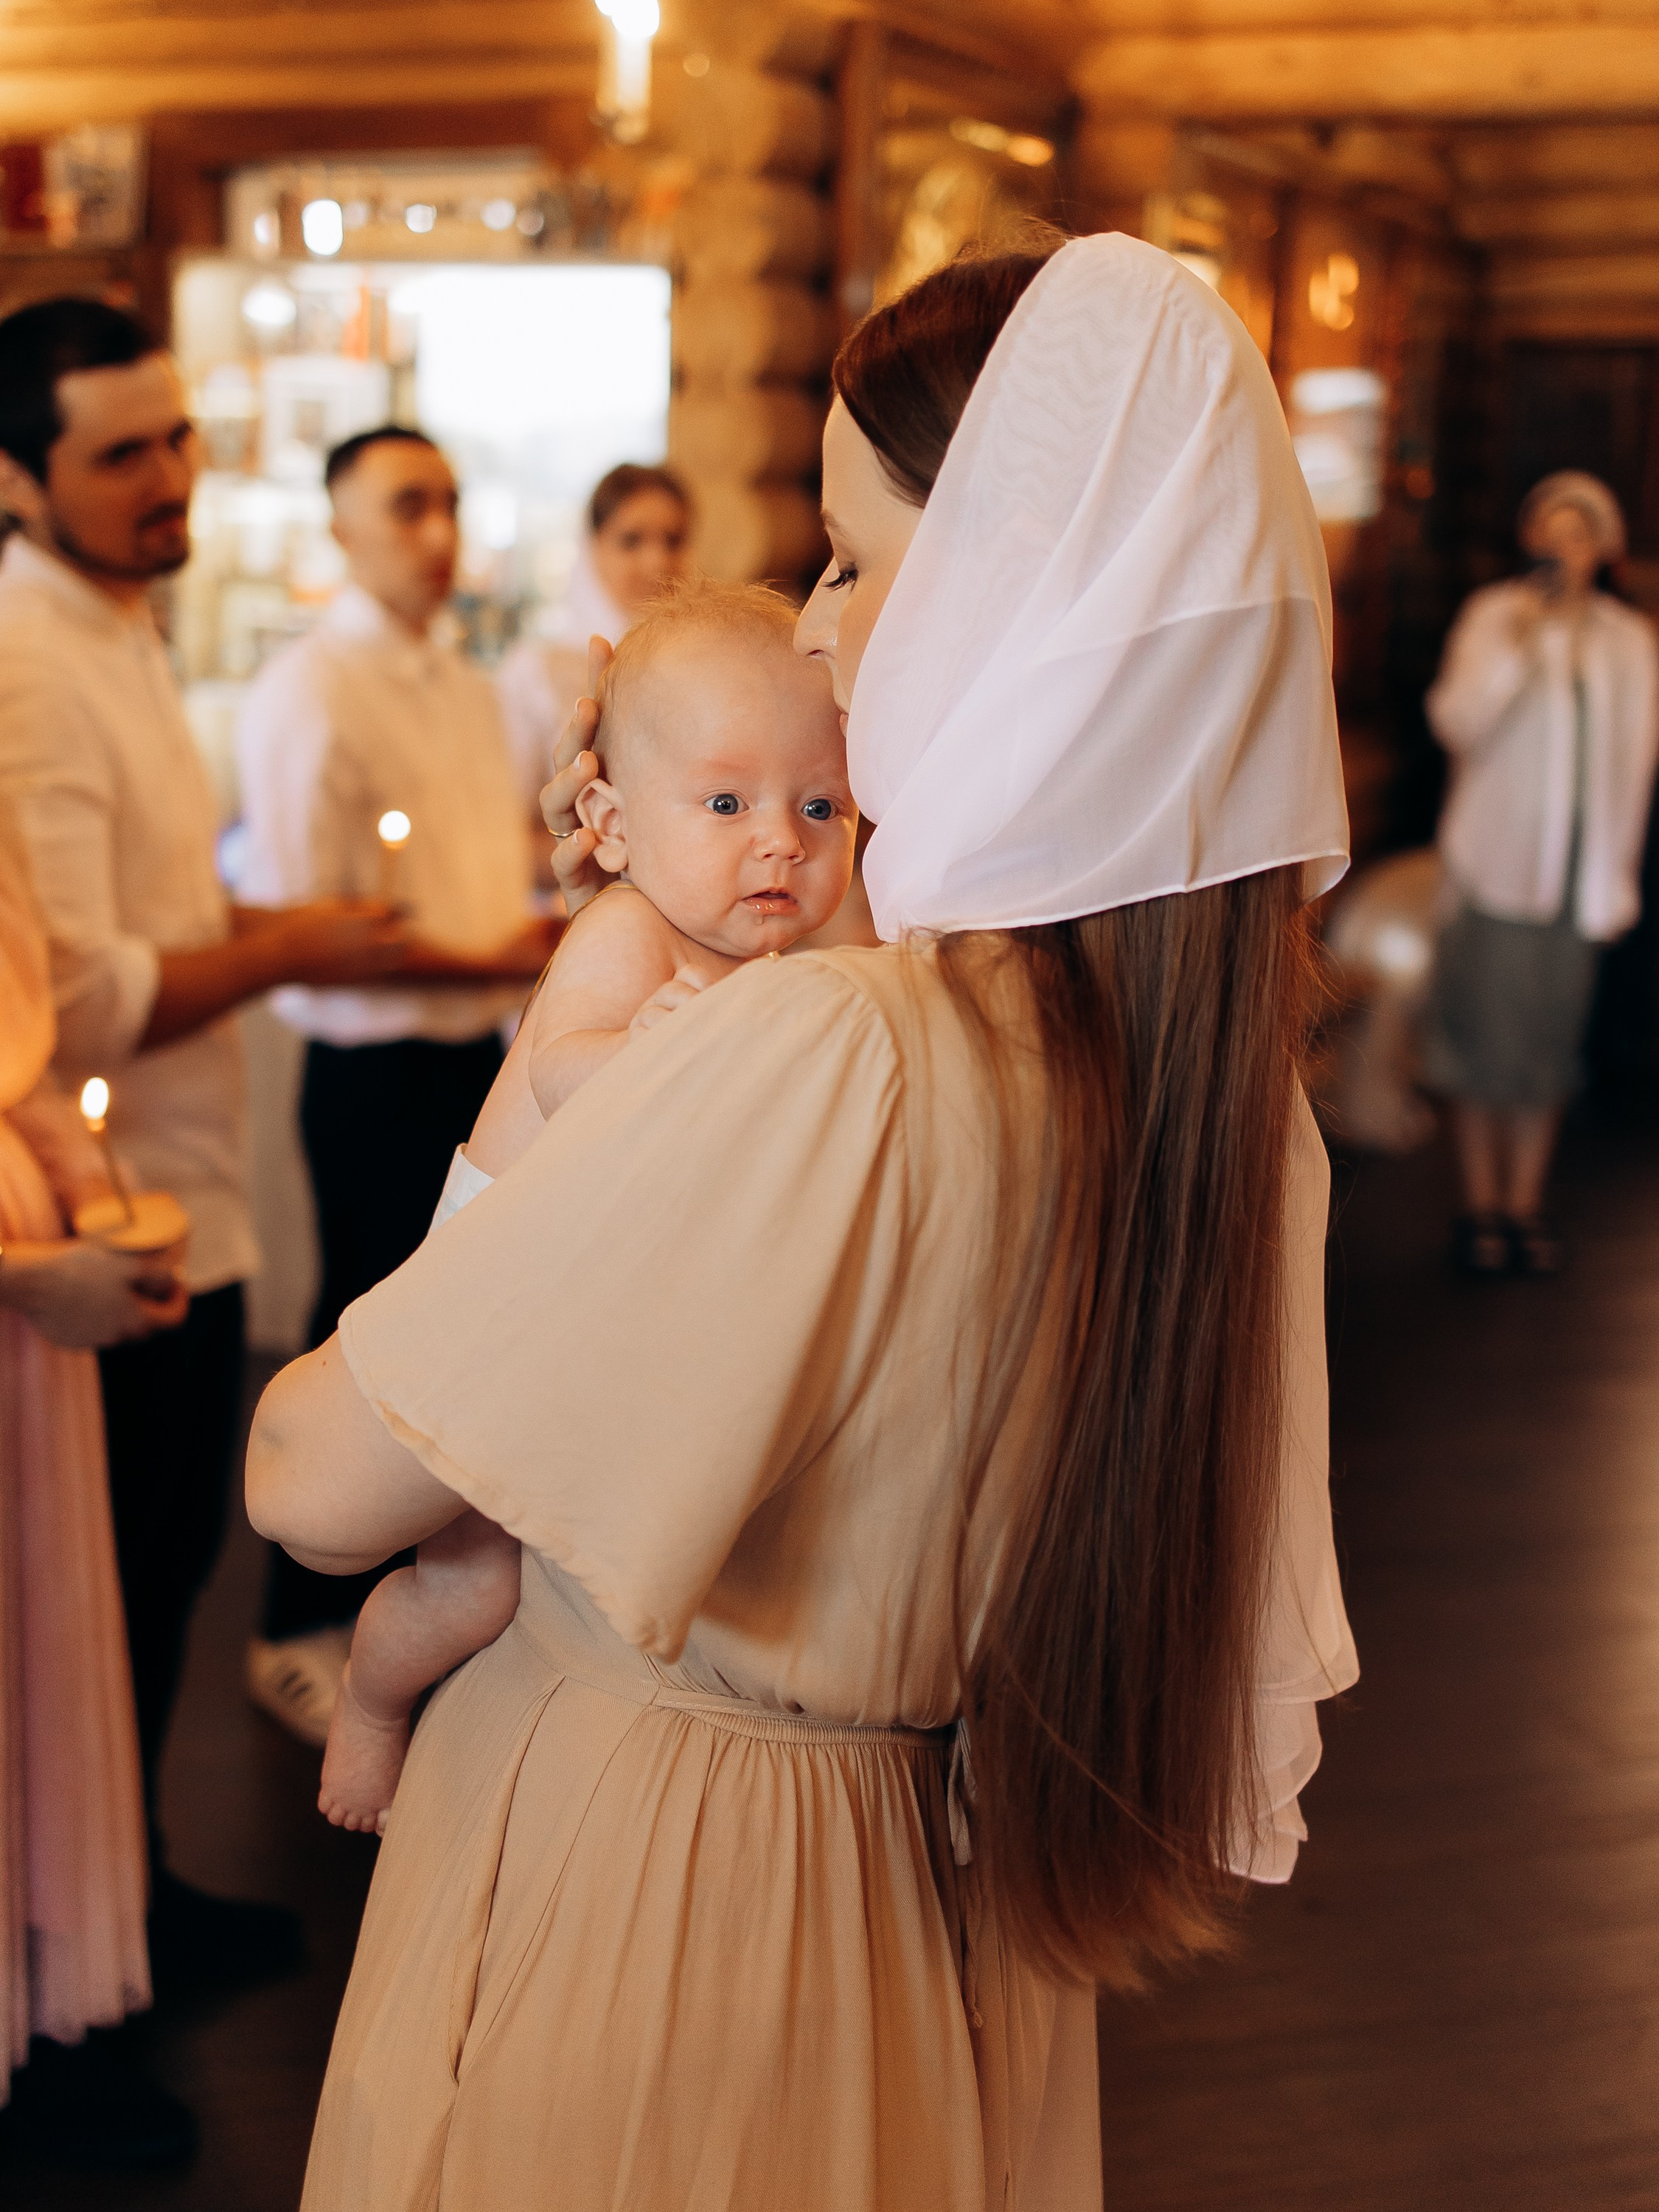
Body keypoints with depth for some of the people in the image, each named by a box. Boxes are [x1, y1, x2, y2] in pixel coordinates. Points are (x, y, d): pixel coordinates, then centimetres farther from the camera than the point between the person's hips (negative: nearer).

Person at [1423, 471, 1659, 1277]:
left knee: (1550, 1041, 4)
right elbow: (1456, 720, -11)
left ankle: (1525, 1205, 11)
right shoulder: (1493, 616, 2)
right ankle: (1481, 1206, 4)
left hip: (1582, 876, 3)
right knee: (1483, 1035, -4)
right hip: (1498, 863, -3)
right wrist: (1518, 644, -21)